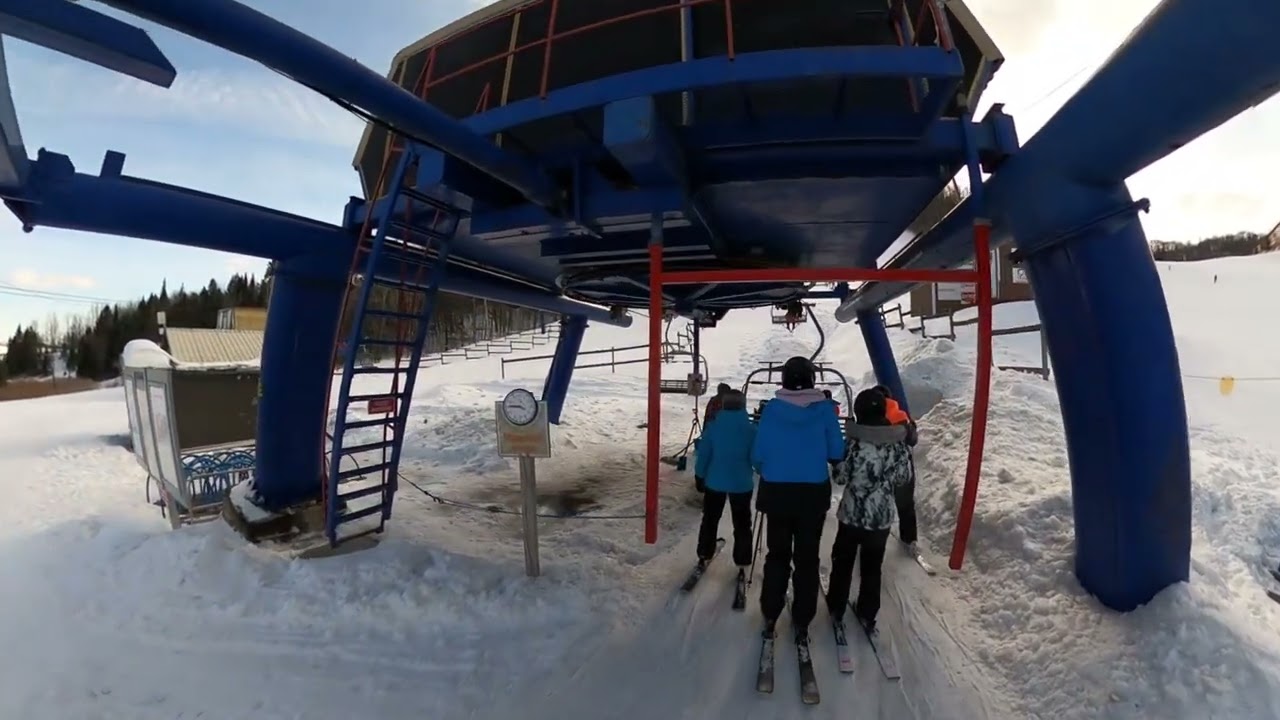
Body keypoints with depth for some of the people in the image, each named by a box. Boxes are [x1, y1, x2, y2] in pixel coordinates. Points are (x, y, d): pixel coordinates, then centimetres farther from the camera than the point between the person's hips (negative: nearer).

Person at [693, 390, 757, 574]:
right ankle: (742, 565, 16)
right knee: (742, 525, 13)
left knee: (710, 520, 19)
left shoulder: (712, 427, -9)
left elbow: (703, 455, -5)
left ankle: (704, 556, 28)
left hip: (714, 482, 1)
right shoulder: (751, 429, -11)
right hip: (742, 484, -1)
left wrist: (699, 476, 7)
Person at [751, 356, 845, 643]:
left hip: (776, 492, 0)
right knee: (807, 558, 14)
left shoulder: (772, 408, -8)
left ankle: (770, 615, 23)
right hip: (813, 493, 0)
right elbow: (836, 453, -4)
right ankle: (802, 621, 22)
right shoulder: (824, 408, -8)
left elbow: (758, 454, -6)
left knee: (777, 554, 16)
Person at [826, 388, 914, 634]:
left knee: (842, 562, 18)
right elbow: (904, 477, 2)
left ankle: (836, 607, 30)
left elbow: (841, 477, -13)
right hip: (882, 517, 3)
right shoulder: (898, 442, -9)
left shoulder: (855, 442, -20)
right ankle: (867, 615, 30)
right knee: (873, 567, 19)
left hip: (852, 514, -3)